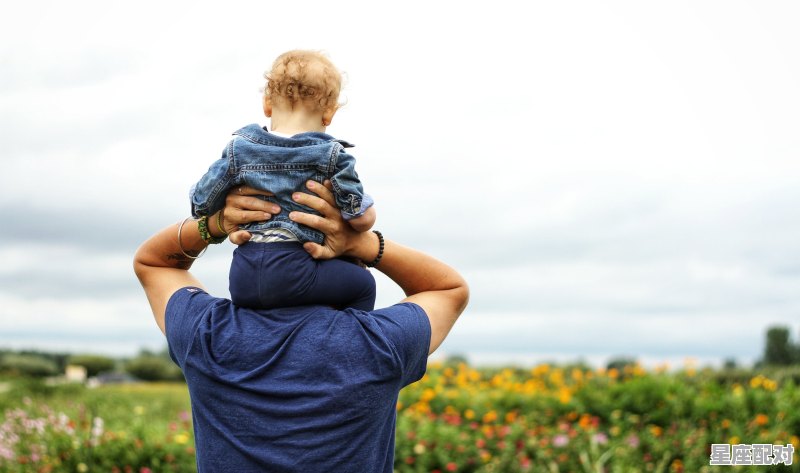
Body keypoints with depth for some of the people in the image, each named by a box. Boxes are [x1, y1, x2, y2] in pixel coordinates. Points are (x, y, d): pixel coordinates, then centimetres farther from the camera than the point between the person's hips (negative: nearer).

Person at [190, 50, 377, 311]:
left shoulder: (238, 150, 5)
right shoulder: (332, 156, -3)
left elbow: (201, 204, 9)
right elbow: (363, 219, -5)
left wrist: (215, 226, 30)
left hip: (241, 279, 5)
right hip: (293, 273, -4)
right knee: (362, 284, 12)